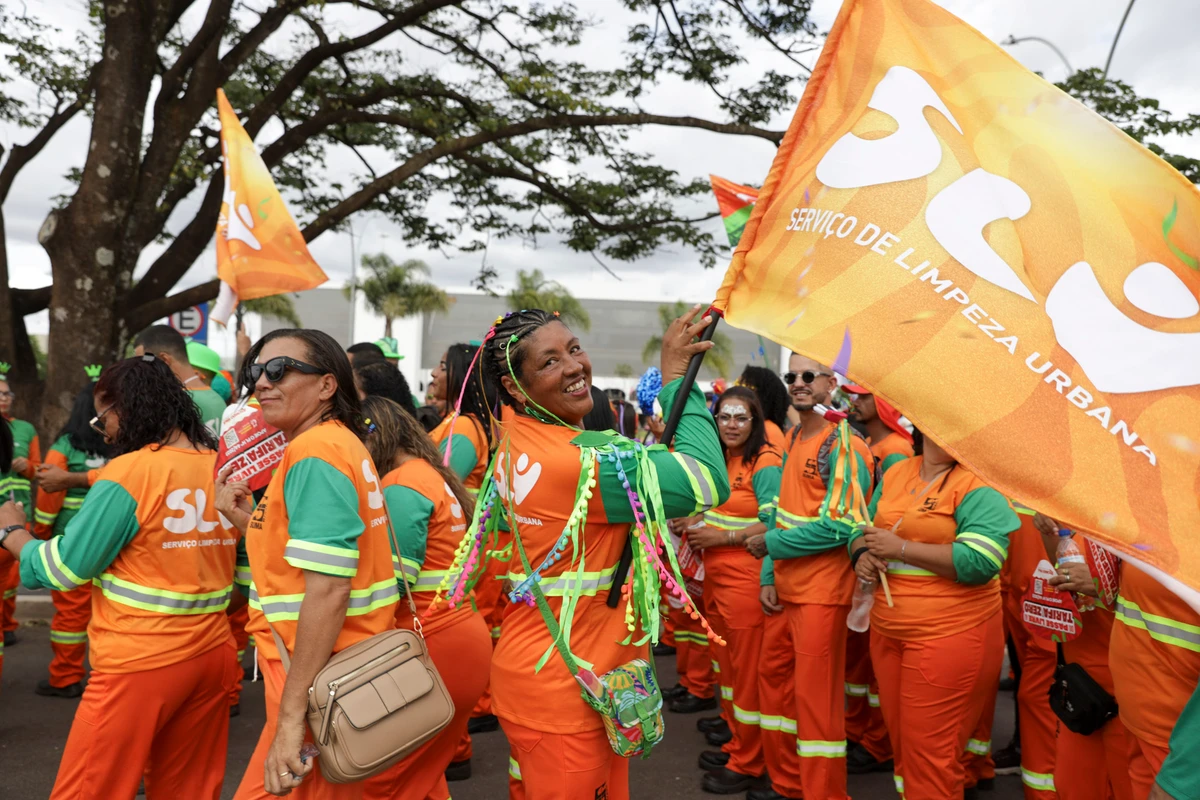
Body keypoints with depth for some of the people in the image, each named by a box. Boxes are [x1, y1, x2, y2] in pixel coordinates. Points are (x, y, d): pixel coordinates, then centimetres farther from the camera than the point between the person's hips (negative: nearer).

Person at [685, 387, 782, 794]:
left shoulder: (766, 463, -13)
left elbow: (775, 524, -21)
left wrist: (724, 537, -18)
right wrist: (693, 525, 1)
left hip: (747, 578, -8)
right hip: (716, 577, 8)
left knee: (748, 669, 3)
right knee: (727, 664, 17)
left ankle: (748, 763, 17)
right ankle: (736, 744, 32)